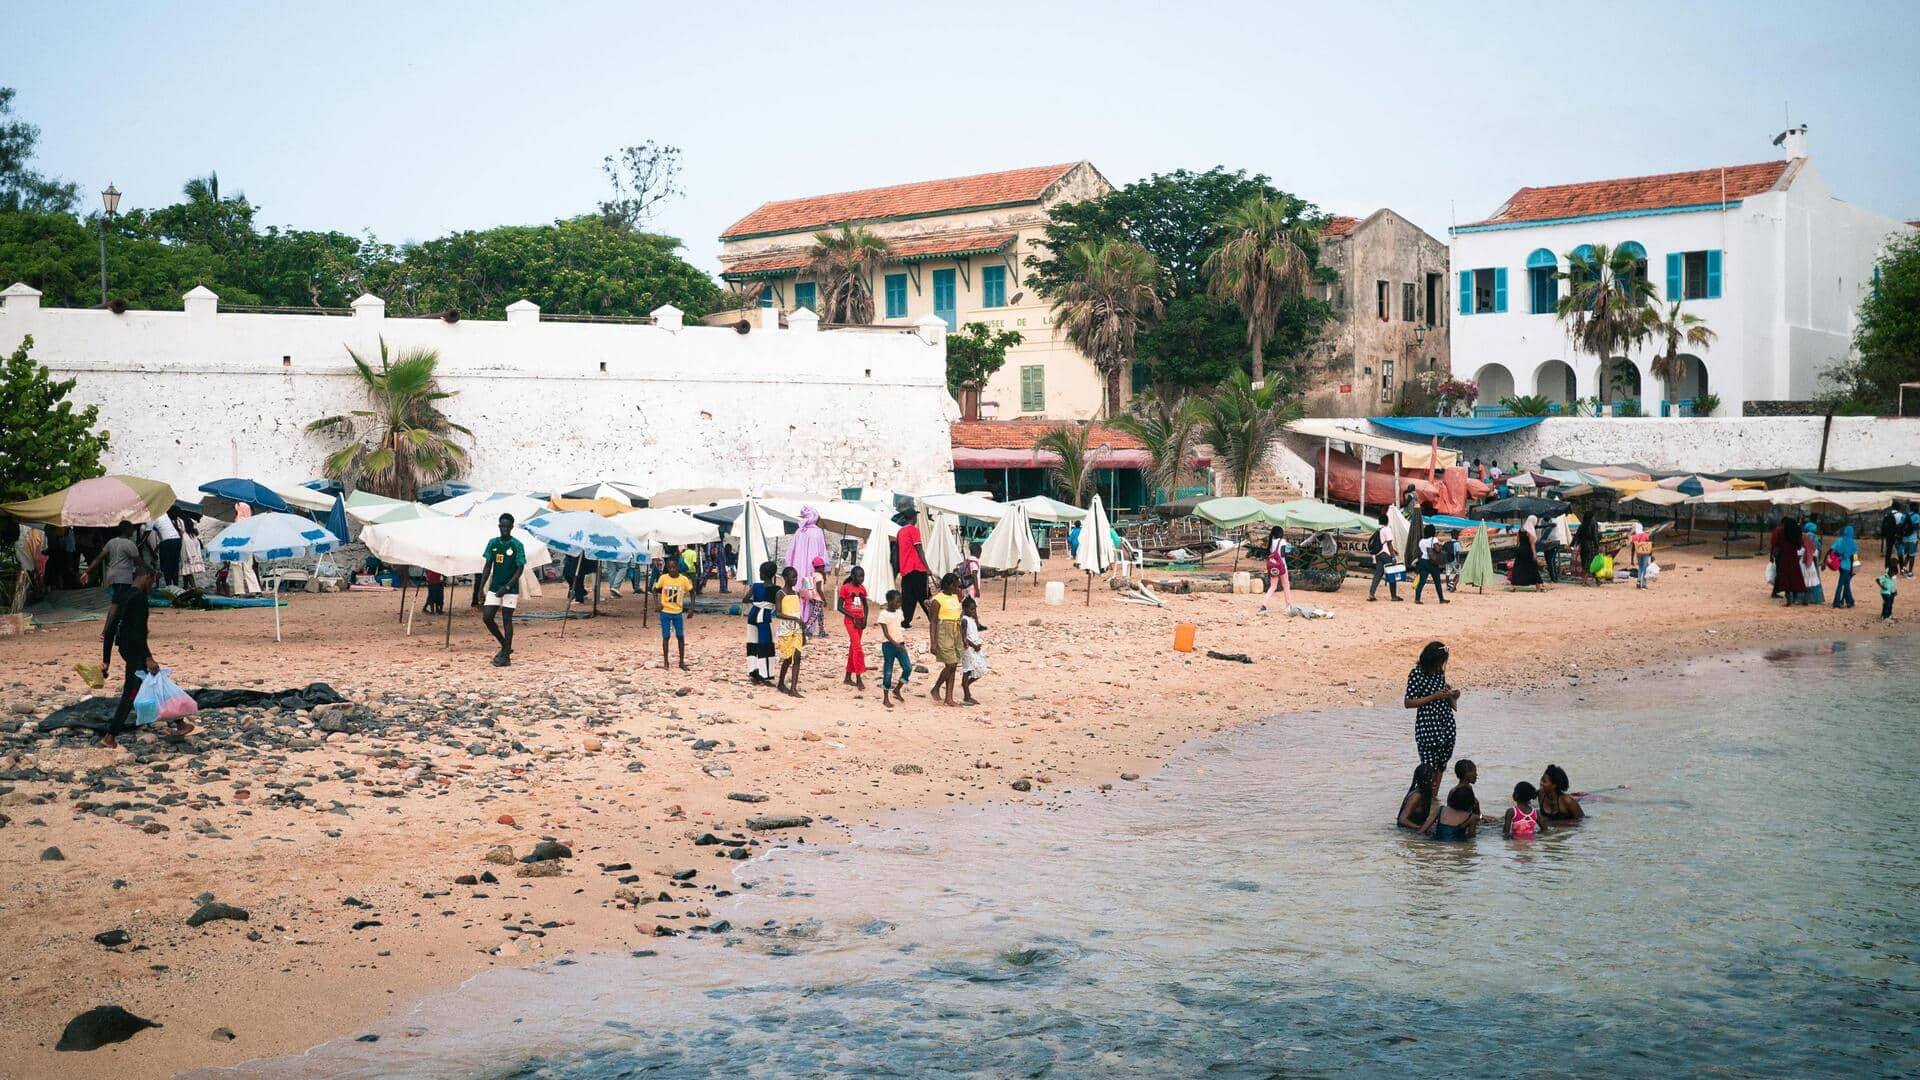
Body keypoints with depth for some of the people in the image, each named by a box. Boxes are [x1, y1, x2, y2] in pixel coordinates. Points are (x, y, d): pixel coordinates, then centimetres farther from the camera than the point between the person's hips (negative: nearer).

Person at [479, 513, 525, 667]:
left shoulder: (517, 545, -9)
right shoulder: (493, 543, 5)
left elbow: (520, 569, -11)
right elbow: (488, 566, 8)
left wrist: (507, 586, -19)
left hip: (510, 589, -5)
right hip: (494, 588, 5)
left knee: (507, 620, -2)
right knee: (486, 617, 0)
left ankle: (506, 655, 5)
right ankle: (505, 646, 18)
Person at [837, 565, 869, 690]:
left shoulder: (862, 588, 9)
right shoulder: (845, 588, -9)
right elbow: (839, 607, -10)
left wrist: (864, 618, 1)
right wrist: (853, 617, -15)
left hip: (860, 621, 6)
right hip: (850, 620, -6)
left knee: (853, 647, 11)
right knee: (858, 648, -14)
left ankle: (848, 678, 20)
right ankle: (859, 679, -14)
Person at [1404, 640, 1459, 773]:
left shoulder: (1439, 671, 6)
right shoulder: (1416, 674, -13)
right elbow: (1408, 703, -15)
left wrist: (1451, 693, 2)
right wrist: (1435, 696, -19)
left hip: (1446, 724, 6)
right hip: (1427, 726, -6)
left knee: (1441, 767, 12)